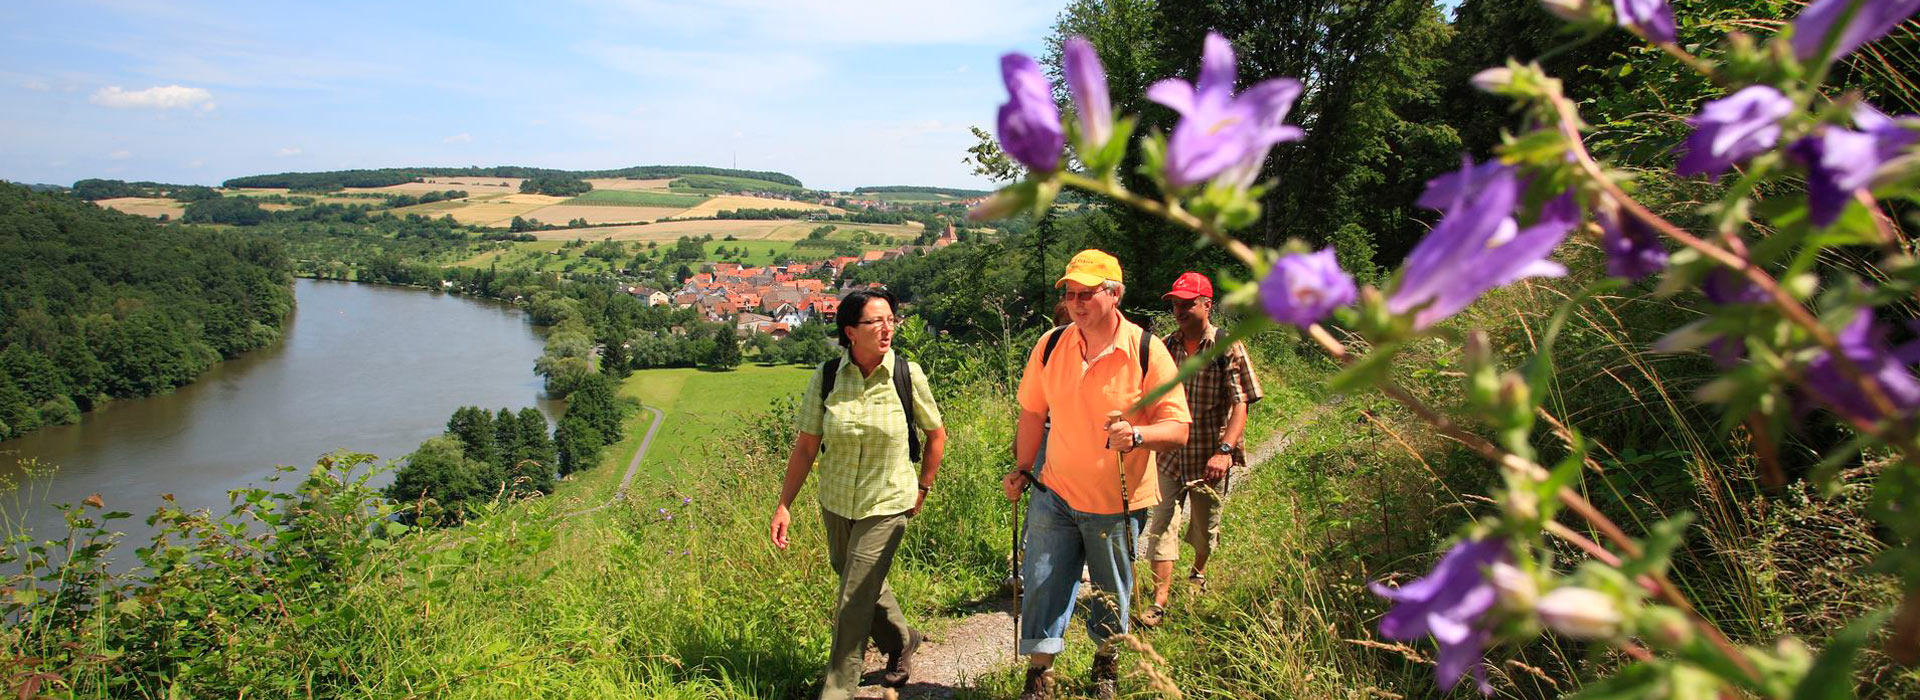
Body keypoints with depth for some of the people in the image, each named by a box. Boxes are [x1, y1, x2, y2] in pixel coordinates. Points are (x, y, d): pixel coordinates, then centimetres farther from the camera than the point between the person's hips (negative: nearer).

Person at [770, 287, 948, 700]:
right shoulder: (827, 377, -9)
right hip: (836, 502, 3)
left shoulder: (907, 375, -12)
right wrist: (784, 505, -5)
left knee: (855, 600, -1)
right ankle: (902, 642, 48)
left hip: (886, 505, -3)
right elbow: (806, 446, -4)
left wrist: (923, 488, 5)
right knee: (862, 584, 20)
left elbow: (936, 434, 3)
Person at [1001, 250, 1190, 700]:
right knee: (1042, 584, 3)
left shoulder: (1147, 351, -14)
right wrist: (1021, 469, 10)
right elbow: (1033, 414, 10)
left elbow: (1178, 428, -15)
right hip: (1055, 495, 2)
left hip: (1117, 504, -2)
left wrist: (1136, 436, -33)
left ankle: (1105, 662, 43)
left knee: (1111, 594, 16)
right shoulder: (1050, 346, -4)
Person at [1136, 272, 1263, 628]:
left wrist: (1225, 451, -26)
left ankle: (1198, 573, 43)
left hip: (1209, 458, -2)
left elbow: (1240, 406, -14)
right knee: (1160, 524, -5)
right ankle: (1160, 601, -1)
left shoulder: (1227, 348, -9)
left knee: (1204, 528, 15)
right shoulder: (1165, 346, 3)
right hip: (1169, 454, 2)